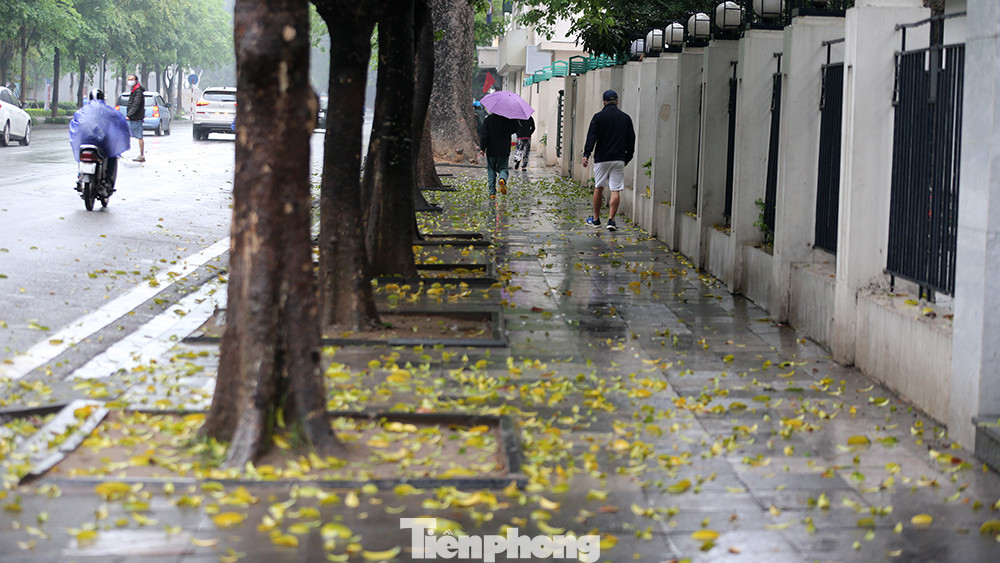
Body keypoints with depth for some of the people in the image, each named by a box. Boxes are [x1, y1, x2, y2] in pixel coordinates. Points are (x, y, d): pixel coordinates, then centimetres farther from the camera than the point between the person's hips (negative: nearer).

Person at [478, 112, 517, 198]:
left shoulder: (488, 119, -4)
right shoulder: (508, 120, -3)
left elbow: (484, 135, -9)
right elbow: (514, 130, 13)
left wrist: (482, 148, -7)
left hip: (491, 151, 0)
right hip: (504, 151, 0)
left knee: (491, 171, 9)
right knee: (503, 168, 12)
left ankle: (492, 192, 3)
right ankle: (502, 179, -24)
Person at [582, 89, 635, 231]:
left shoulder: (598, 117, -2)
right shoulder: (625, 118, 5)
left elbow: (591, 137, -9)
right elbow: (631, 140, 9)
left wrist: (586, 155, -10)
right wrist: (627, 158, 18)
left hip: (601, 158, -1)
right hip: (619, 159, 1)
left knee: (598, 188, 12)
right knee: (616, 190, -2)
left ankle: (596, 219, 18)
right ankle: (611, 220, -10)